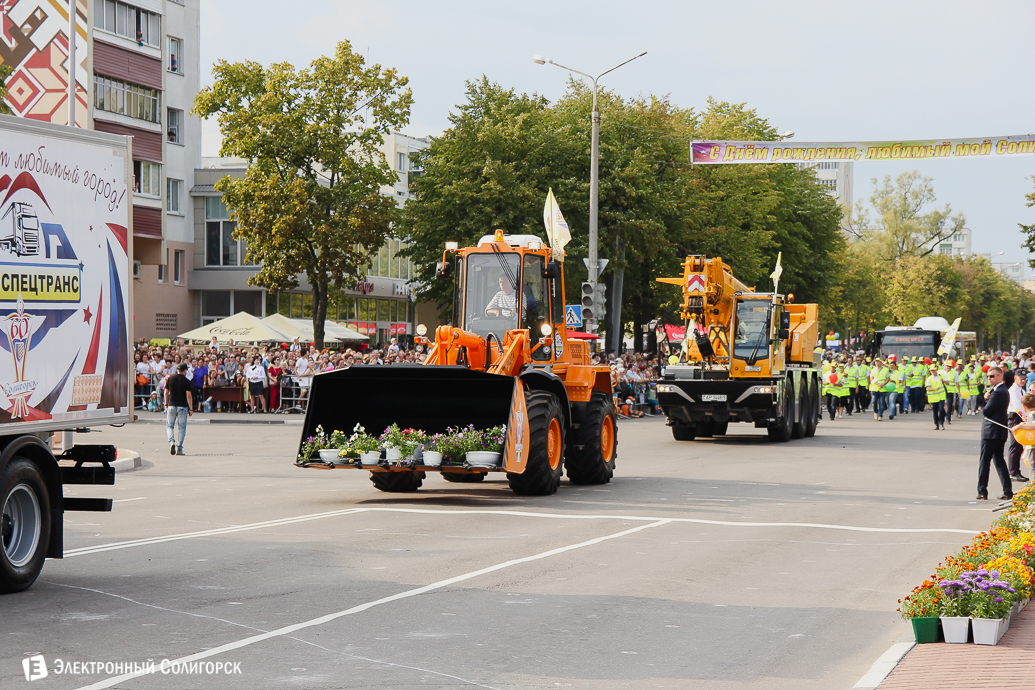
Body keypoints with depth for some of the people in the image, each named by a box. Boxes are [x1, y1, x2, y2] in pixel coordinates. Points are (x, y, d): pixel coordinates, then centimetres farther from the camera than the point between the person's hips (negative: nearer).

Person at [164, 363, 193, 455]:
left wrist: (166, 404, 20)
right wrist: (191, 409, -5)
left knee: (169, 425, 11)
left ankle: (171, 441, -14)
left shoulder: (170, 379, 3)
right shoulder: (186, 381, -5)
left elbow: (166, 393, 8)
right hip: (182, 406, -2)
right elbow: (188, 395, -9)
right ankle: (179, 448, 2)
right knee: (181, 428, 4)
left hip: (171, 406, 2)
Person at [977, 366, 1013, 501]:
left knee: (984, 461, -4)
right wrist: (987, 399, -4)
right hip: (1000, 431, 10)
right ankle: (1008, 492, 10)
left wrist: (986, 399, 2)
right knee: (999, 460, 13)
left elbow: (986, 411, -18)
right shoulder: (1003, 391, 15)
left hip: (991, 432, -10)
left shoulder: (998, 393, -18)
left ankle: (982, 492, -2)